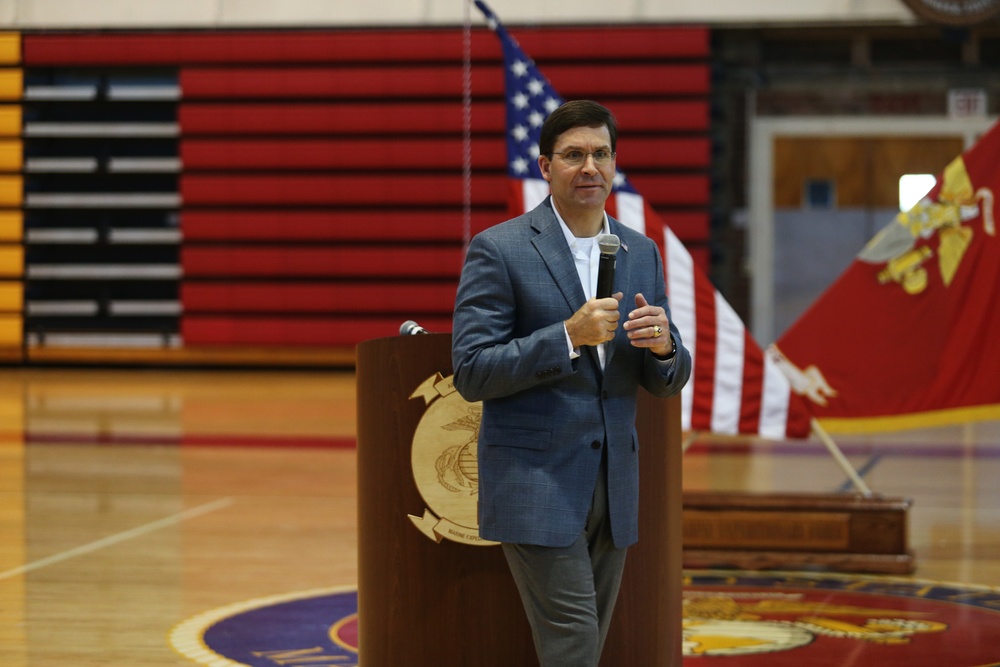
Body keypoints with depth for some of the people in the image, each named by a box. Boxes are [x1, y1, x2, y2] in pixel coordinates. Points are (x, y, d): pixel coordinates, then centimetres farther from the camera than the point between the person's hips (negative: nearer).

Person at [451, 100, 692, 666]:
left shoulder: (641, 253, 11)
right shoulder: (499, 251, -7)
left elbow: (669, 381, 13)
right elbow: (471, 373, -12)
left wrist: (663, 346, -11)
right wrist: (569, 336, -22)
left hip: (613, 486, 6)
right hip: (536, 486, -6)